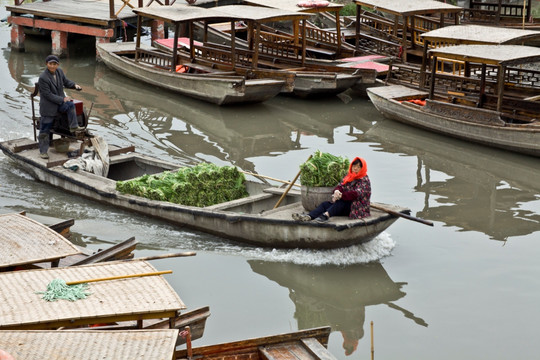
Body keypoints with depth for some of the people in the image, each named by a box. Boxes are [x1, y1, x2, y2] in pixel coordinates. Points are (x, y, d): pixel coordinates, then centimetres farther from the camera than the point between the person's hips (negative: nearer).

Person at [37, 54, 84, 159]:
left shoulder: (59, 71, -1)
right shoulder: (43, 78, -22)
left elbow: (66, 81, 16)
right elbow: (48, 95, -22)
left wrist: (75, 85, -4)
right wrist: (62, 99, -21)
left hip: (60, 103, 5)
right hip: (48, 106, -5)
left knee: (70, 105, -27)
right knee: (45, 131, 1)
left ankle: (74, 127, -15)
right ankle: (43, 151, 14)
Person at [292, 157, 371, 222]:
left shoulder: (364, 180, -6)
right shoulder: (348, 176, 15)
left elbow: (356, 194, -20)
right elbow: (340, 186, 2)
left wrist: (341, 196, -25)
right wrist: (337, 191, -23)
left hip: (357, 208, -6)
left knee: (341, 202, -35)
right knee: (325, 204, -17)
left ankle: (326, 215, -63)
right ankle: (308, 216, -44)